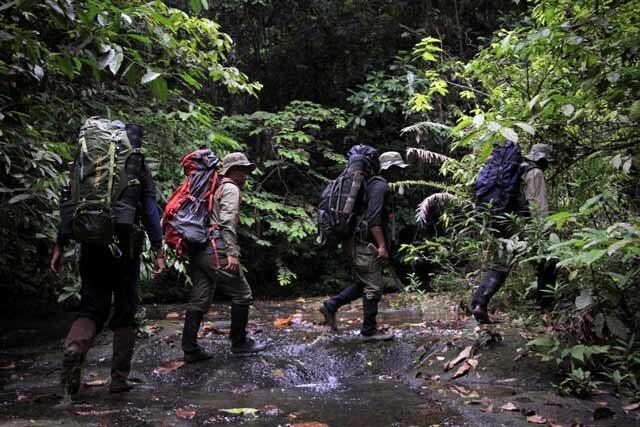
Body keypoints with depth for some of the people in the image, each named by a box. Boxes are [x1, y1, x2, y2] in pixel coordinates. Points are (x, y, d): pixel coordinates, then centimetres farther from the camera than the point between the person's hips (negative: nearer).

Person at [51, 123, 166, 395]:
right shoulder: (139, 169, 2)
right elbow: (150, 211, -3)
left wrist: (59, 247, 8)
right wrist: (159, 252, -1)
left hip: (92, 247, 2)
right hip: (125, 248, -2)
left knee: (92, 308, 9)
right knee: (124, 313, 8)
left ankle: (74, 347, -21)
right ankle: (119, 377, 10)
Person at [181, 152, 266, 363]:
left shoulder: (213, 188, 26)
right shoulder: (231, 188, -1)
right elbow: (227, 222, -15)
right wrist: (232, 253, -20)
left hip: (196, 250, 9)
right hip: (216, 250, -9)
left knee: (199, 301, 9)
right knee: (241, 295, 2)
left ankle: (190, 349, 9)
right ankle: (239, 343, 11)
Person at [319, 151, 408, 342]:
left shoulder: (373, 184, 19)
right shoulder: (379, 185, -13)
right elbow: (373, 219, -23)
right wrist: (382, 246, -24)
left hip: (361, 243, 10)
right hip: (365, 245, -10)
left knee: (363, 284, 17)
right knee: (373, 288, -2)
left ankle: (331, 305, 17)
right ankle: (369, 331, 7)